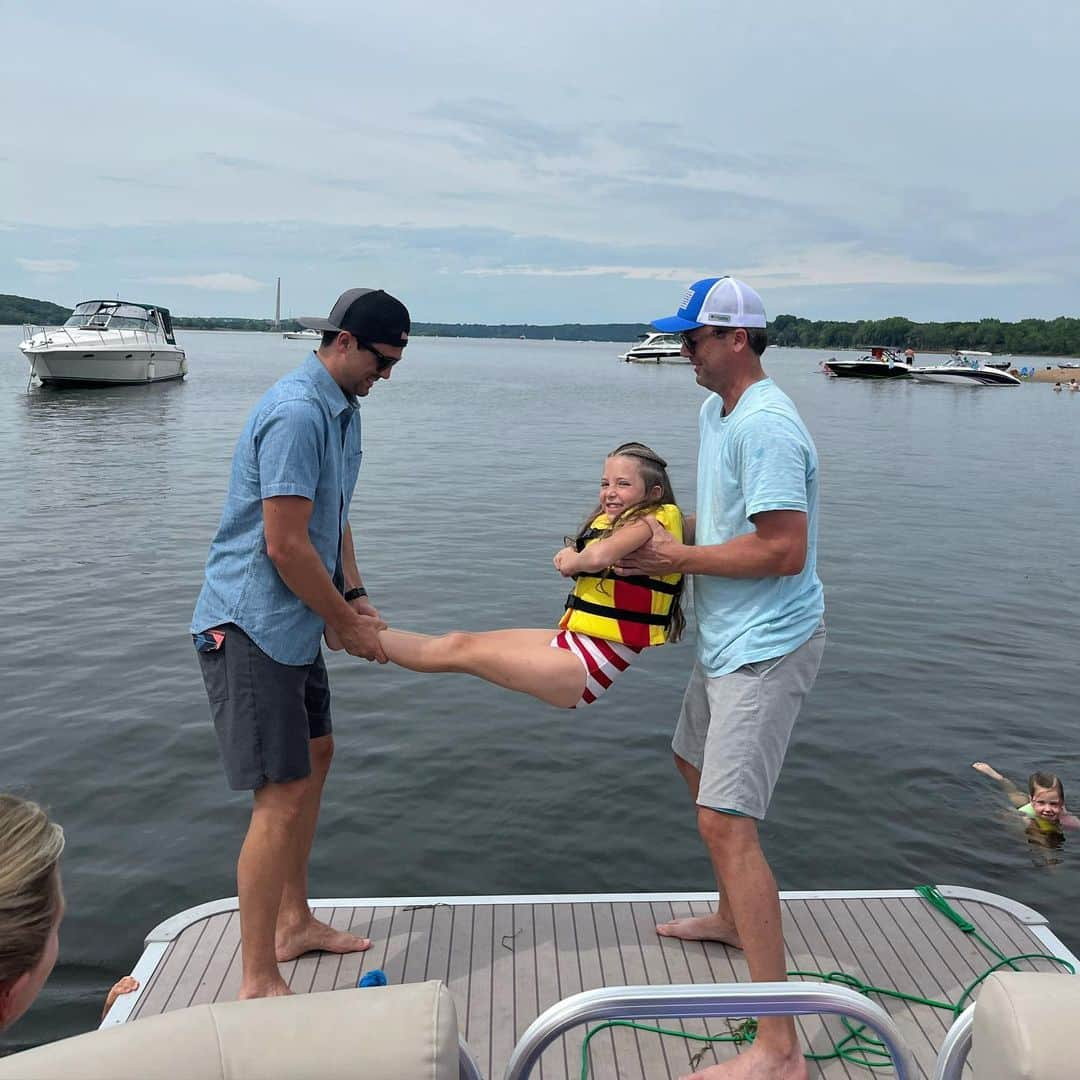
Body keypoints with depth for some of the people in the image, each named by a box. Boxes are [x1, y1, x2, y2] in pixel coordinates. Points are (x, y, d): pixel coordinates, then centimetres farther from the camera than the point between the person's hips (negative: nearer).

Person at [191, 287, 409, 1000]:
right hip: (250, 626, -11)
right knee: (283, 794, -9)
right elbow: (286, 544, -24)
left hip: (296, 621, 11)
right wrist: (348, 624, -13)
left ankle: (294, 923, 36)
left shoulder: (343, 408, 11)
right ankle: (258, 984, 2)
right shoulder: (297, 413, -21)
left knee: (315, 755, 20)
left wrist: (356, 597, 9)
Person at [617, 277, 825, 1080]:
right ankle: (731, 919, 50)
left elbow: (784, 550, -27)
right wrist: (662, 528, 5)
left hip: (766, 647, -11)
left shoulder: (766, 426, -22)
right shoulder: (718, 410, 11)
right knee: (696, 761, 28)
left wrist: (679, 558, -18)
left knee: (725, 823, -16)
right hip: (729, 639, 11)